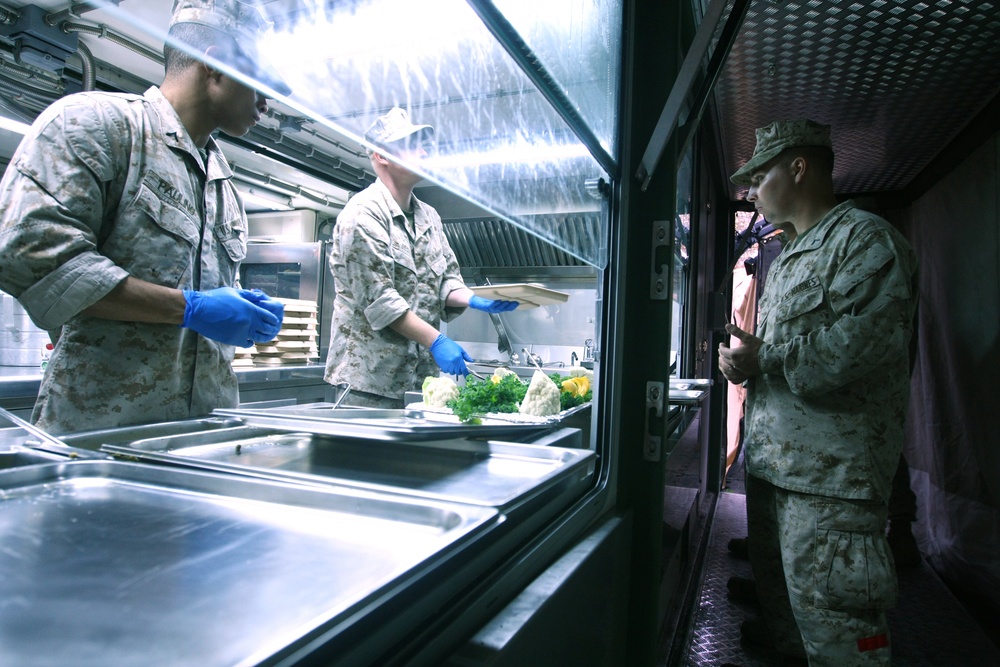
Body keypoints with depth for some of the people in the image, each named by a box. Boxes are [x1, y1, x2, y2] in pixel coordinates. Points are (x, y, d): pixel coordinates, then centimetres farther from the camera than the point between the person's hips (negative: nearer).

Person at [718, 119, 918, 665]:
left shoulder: (865, 237, -10)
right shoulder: (788, 257, 19)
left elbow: (864, 341, -24)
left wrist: (763, 359, -18)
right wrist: (741, 358, 4)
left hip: (831, 472, -9)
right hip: (770, 457, 10)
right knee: (774, 579, 26)